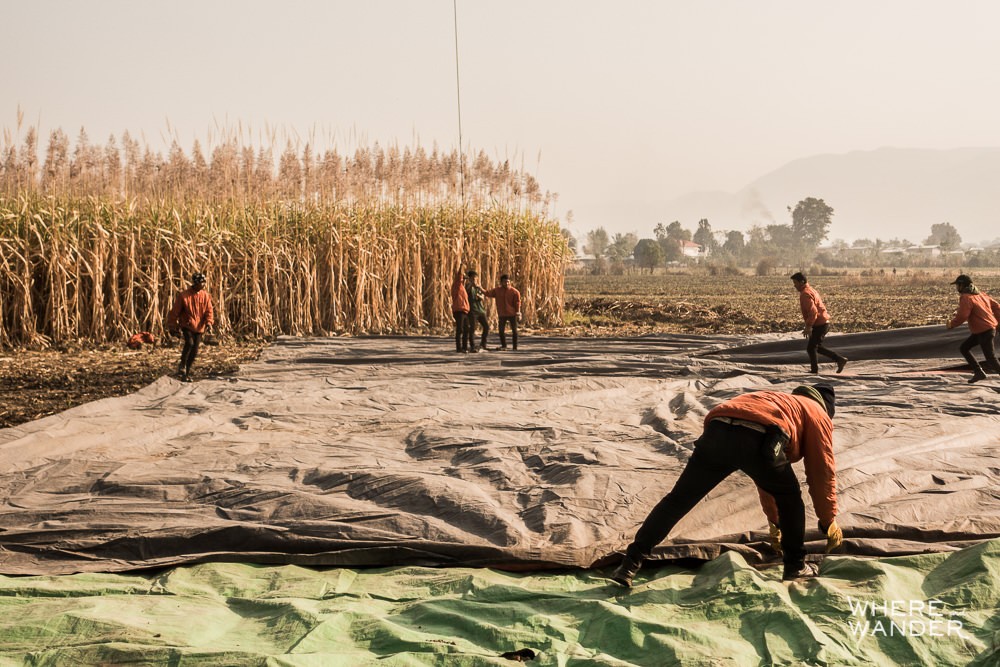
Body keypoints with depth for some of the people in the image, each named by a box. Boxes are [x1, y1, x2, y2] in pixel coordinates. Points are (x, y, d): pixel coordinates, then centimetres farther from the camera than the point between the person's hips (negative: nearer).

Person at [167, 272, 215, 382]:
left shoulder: (205, 296, 3)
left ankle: (186, 373, 18)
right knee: (189, 343, -27)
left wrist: (208, 322, -15)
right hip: (187, 325, -4)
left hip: (199, 327, 4)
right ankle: (182, 365, -5)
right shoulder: (184, 295, -8)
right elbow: (175, 311, -2)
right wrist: (172, 325, 1)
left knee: (194, 351, 4)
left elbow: (209, 311, 2)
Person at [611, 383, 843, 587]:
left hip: (716, 433, 5)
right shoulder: (818, 413, 31)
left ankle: (630, 564, 6)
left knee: (678, 500, 10)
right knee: (790, 498, 24)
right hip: (759, 440, -5)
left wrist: (774, 521, 57)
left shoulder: (775, 401, 48)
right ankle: (796, 566, 29)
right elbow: (822, 472, 26)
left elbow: (765, 477, 52)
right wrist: (829, 522, 36)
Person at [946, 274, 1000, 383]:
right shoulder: (981, 294, 12)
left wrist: (951, 324, -7)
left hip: (984, 332, -10)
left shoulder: (966, 298, -15)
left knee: (991, 360, -6)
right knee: (964, 348, 16)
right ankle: (979, 372, 17)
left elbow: (961, 316, -24)